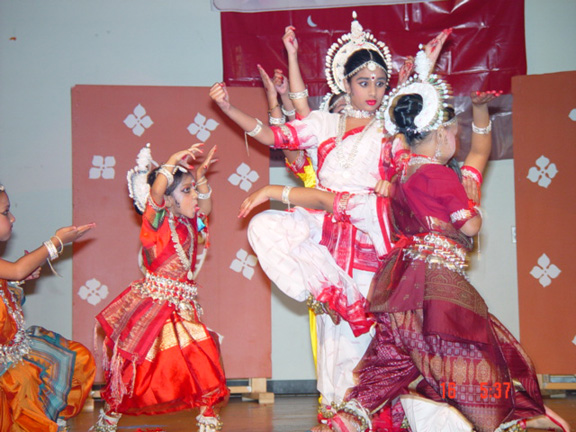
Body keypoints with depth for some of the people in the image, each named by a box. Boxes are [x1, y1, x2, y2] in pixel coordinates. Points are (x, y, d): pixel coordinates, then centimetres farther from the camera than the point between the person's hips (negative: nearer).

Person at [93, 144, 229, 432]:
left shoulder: (188, 223, 9)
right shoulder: (157, 221, -10)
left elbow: (206, 207, 23)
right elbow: (155, 191, -28)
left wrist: (200, 176, 10)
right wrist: (173, 162, -22)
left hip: (183, 308, 6)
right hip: (154, 304, -6)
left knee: (203, 360, -7)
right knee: (136, 365, 4)